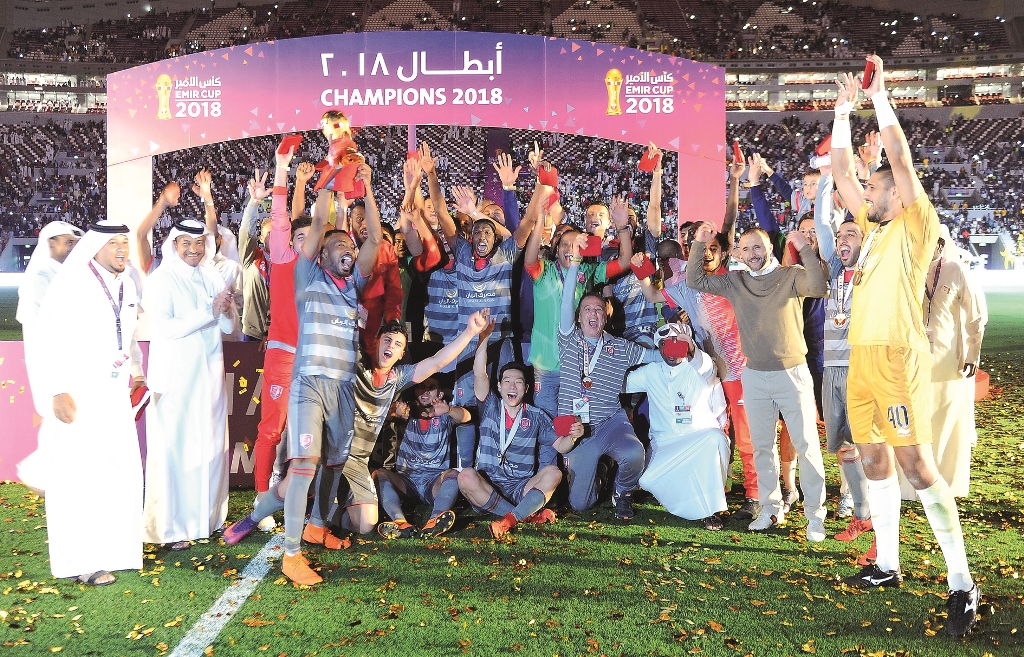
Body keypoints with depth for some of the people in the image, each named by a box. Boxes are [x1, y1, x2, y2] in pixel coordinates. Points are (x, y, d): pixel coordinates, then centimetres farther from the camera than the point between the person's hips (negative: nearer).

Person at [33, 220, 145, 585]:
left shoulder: (126, 286, 11)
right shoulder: (72, 283, -10)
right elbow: (51, 338, -15)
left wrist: (136, 374, 18)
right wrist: (59, 391, -19)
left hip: (115, 395, 6)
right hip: (78, 394, -6)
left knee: (121, 470, 7)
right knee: (79, 473, -1)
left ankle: (113, 546, 21)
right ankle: (82, 560, 7)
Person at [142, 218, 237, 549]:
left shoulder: (212, 278, 11)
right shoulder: (161, 279, -5)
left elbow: (230, 327, 11)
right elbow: (165, 327, -16)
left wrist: (226, 311, -10)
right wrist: (209, 312, -18)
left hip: (209, 374, 6)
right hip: (175, 376, -5)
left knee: (210, 446, 9)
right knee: (174, 448, -3)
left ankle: (206, 516, 20)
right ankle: (171, 527, 4)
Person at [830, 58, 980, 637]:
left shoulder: (917, 225, -2)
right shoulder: (874, 228, 17)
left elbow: (902, 160, -10)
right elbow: (842, 174, 18)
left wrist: (880, 94, -4)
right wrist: (844, 112, 16)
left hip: (899, 356, -8)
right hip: (862, 356, 8)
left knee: (917, 467, -9)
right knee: (874, 461, 11)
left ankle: (962, 584, -3)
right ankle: (888, 564, 22)